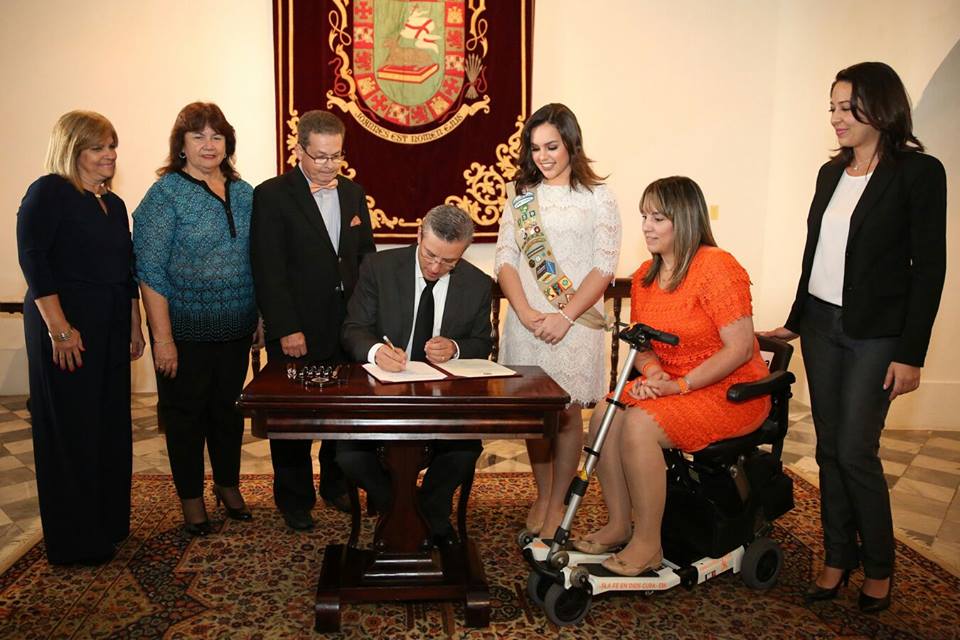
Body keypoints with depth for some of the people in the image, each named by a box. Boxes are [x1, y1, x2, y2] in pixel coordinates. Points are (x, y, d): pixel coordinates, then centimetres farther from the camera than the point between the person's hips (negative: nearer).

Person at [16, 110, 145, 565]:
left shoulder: (113, 204, 14)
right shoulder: (49, 192, -7)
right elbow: (32, 259, -16)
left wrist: (134, 327, 16)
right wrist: (59, 329, -21)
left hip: (110, 330, 7)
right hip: (66, 327, -7)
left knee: (111, 425, 12)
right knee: (70, 431, 1)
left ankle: (109, 523, 27)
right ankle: (75, 541, 14)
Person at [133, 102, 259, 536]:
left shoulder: (243, 192, 7)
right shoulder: (166, 193, -8)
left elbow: (256, 258, 13)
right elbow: (149, 271, -12)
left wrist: (261, 317, 8)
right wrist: (162, 338, -17)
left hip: (236, 329, 5)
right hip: (186, 329, -4)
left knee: (228, 406, 16)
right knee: (186, 412, 9)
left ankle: (228, 484, 34)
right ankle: (191, 498, 25)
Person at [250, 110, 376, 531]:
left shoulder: (353, 193, 11)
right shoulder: (272, 196, -5)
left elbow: (367, 255, 14)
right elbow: (268, 270, -10)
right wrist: (287, 329, -15)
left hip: (348, 326, 4)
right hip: (298, 332, -4)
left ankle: (337, 486, 32)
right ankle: (295, 499, 26)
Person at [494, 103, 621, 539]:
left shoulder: (598, 197, 2)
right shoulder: (521, 195, 11)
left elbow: (605, 266, -5)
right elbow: (505, 258, 4)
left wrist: (564, 317, -14)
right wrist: (525, 312, -11)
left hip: (575, 324, -2)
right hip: (527, 322, 3)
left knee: (568, 413, 3)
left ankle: (557, 502, 19)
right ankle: (541, 495, 27)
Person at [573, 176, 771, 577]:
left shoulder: (715, 267, -17)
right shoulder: (645, 276, 7)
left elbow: (741, 347, -20)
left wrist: (680, 385, -22)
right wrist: (653, 373, -9)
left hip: (730, 392, -7)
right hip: (671, 386, 7)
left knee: (638, 426, -27)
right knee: (604, 417, -14)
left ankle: (648, 544, -11)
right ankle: (618, 525, 0)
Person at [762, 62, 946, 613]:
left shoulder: (919, 171, -9)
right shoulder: (832, 172, 10)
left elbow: (929, 267, -11)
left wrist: (911, 352, -13)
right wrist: (796, 321, 17)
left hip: (876, 335, -6)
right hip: (821, 325, 6)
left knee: (856, 451, -3)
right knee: (829, 449, 10)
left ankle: (879, 564, 19)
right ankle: (838, 556, 24)